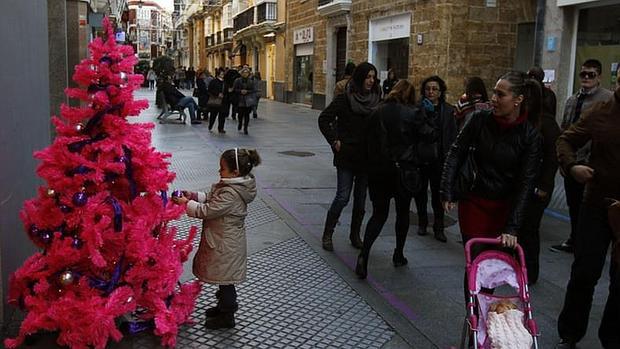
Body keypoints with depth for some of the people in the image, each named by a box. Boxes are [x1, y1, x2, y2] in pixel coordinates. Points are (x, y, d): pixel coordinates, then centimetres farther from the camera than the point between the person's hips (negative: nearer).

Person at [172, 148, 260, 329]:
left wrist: (186, 203, -13)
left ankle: (227, 317, 23)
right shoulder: (234, 185, 1)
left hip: (226, 246, -9)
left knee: (225, 280, 7)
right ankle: (223, 306, 42)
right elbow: (211, 199, 12)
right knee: (223, 279, 24)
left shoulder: (231, 194, -30)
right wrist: (193, 196, 1)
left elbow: (207, 211, -24)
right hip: (223, 241, 9)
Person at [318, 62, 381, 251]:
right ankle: (327, 234, 12)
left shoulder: (376, 99, 4)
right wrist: (335, 141, -9)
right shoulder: (345, 98, -8)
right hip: (346, 156, -4)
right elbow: (324, 119, -5)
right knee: (343, 197, -5)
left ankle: (355, 234, 25)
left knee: (360, 198, 11)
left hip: (367, 157, 4)